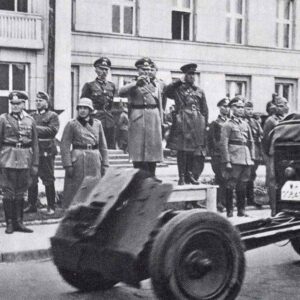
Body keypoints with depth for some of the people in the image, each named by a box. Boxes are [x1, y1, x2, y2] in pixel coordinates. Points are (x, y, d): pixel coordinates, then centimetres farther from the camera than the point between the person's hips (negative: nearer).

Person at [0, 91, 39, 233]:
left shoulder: (30, 120, 9)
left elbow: (35, 144, 10)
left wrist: (35, 164, 6)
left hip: (25, 161, 2)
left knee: (20, 192, 8)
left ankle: (18, 222, 16)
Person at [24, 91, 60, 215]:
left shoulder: (52, 116, 2)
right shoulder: (32, 116, 18)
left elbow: (53, 130, -13)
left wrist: (36, 128, -18)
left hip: (46, 152, -5)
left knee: (48, 180, -1)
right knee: (31, 180, 7)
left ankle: (51, 206, 7)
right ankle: (32, 205, 16)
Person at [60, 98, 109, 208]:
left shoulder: (97, 124, 10)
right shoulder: (72, 124, 0)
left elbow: (103, 146, 12)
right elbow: (64, 146, -5)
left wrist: (104, 164, 6)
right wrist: (68, 165, -13)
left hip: (95, 160, 3)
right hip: (78, 159, -3)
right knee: (76, 190, 0)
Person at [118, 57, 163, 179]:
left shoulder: (156, 86, 18)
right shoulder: (133, 85, 9)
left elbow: (160, 105, 17)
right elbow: (121, 92, -11)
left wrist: (160, 121, 9)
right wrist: (137, 83, -17)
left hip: (153, 118, 3)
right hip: (137, 119, -3)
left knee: (153, 147, 2)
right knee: (138, 149, -5)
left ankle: (152, 176, 10)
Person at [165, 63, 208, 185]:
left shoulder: (199, 91, 17)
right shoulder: (178, 89, 9)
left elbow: (205, 110, 16)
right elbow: (166, 92, -10)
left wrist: (204, 125, 8)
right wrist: (180, 81, -6)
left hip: (197, 123, 3)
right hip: (182, 122, -3)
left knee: (196, 151, 1)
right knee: (182, 150, -4)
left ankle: (190, 175, 11)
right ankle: (182, 177, -1)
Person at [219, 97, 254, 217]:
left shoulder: (245, 124, 16)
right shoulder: (227, 125, -3)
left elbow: (251, 142, 19)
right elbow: (223, 144, -9)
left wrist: (252, 158, 11)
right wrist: (227, 161, -15)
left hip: (246, 160, 6)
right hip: (234, 160, -6)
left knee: (242, 186, 10)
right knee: (230, 185, -3)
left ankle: (241, 210, 18)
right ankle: (229, 211, 4)